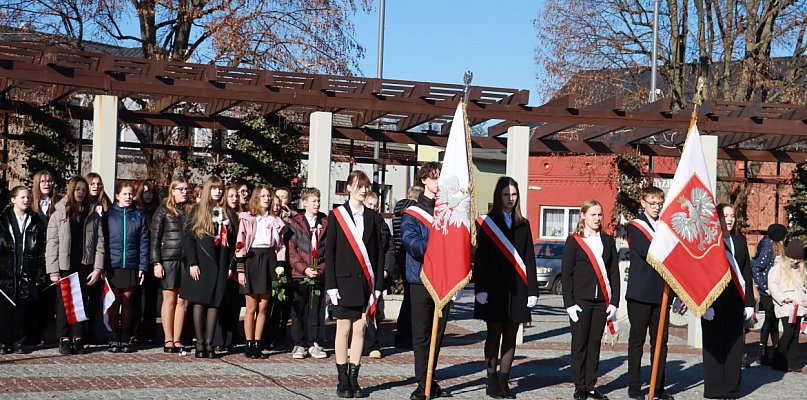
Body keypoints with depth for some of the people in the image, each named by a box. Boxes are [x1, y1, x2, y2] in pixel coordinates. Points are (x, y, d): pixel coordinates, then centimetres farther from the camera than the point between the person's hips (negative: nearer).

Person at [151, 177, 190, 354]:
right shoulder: (163, 210, 4)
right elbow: (155, 238, 1)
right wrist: (156, 262, -7)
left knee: (183, 300, 1)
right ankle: (168, 340, 6)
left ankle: (177, 340, 6)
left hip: (187, 260, 3)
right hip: (168, 258, -3)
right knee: (169, 299, 0)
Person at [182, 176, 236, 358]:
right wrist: (192, 263, -10)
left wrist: (231, 265, 5)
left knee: (215, 303, 1)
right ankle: (199, 343, 0)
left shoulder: (228, 213, 14)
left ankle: (209, 343, 4)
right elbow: (188, 237, -2)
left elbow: (232, 241, 13)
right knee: (199, 302, -4)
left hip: (220, 264, 3)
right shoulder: (197, 211, 5)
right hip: (201, 264, -3)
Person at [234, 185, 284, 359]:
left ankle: (258, 345, 10)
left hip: (269, 261, 4)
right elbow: (240, 245, -4)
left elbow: (279, 245, 15)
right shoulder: (246, 218, 0)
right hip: (252, 261, -4)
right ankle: (249, 345, 6)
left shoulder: (275, 220, 13)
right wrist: (240, 269, -9)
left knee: (263, 308, 4)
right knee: (251, 307, -1)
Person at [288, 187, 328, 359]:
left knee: (315, 309, 6)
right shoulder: (295, 223, 3)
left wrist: (321, 268, -7)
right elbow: (291, 250, -2)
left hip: (319, 274, 2)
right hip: (299, 274, -1)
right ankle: (299, 344, 9)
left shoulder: (325, 223, 8)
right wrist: (304, 268, -12)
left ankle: (313, 344, 13)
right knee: (299, 310, 2)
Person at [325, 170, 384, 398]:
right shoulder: (337, 215, 0)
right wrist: (331, 285, -8)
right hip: (344, 279, -3)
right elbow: (329, 251, -2)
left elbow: (377, 252, 8)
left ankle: (354, 379, 11)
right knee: (344, 329, 2)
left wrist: (377, 284, 2)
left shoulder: (371, 217, 9)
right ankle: (343, 380, 9)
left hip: (366, 282, 3)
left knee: (360, 329, 4)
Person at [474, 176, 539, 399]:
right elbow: (480, 258, -4)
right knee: (494, 335, 1)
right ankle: (492, 382, 7)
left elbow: (529, 259, 10)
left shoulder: (523, 225, 12)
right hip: (494, 289, -3)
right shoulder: (487, 223, 1)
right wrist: (480, 288, -12)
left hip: (516, 290, 3)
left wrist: (532, 290, 3)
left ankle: (504, 381, 11)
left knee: (510, 337, 5)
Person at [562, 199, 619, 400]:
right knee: (579, 344, 2)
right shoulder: (574, 240, 1)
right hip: (580, 300, -3)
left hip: (602, 301, 3)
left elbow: (614, 272, 10)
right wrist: (569, 303, -9)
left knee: (595, 344, 8)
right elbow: (566, 274, -2)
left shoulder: (608, 240, 11)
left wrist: (614, 302, 2)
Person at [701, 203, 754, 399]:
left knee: (734, 345, 6)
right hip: (714, 301, -4)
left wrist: (749, 302, 7)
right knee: (714, 345, 1)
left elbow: (746, 273, 13)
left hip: (736, 301, 4)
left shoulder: (740, 241, 12)